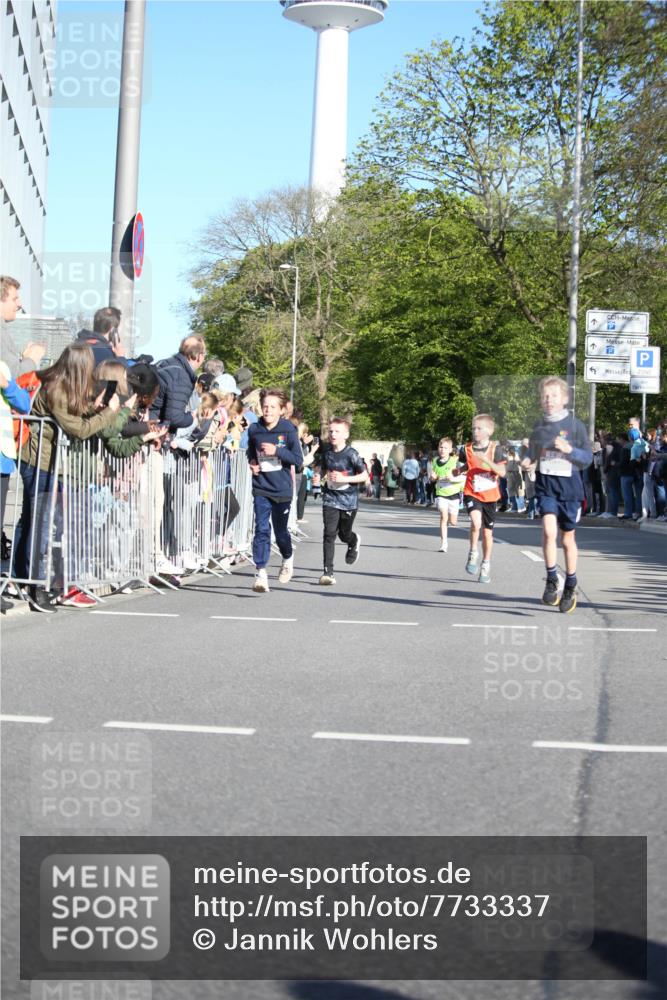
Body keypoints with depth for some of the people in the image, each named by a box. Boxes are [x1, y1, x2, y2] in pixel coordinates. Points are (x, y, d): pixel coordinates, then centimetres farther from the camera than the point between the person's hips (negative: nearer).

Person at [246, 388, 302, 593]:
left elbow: (298, 459, -10)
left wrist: (277, 450, -20)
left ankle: (288, 559, 42)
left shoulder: (288, 430, -8)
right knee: (262, 530, -9)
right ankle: (261, 573, -9)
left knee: (280, 531, 12)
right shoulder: (254, 430, 1)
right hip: (261, 489, 1)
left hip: (282, 489, -1)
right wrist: (252, 463, 1)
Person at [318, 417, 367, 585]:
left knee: (344, 535, 13)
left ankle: (354, 541, 52)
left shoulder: (351, 454, -14)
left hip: (349, 500, -2)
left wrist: (344, 479, -20)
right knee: (329, 533, -11)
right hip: (330, 498, 2)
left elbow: (364, 476, -11)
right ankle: (328, 572, -11)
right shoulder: (326, 450, 0)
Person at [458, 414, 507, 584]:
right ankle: (473, 554, -6)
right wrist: (460, 469, -6)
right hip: (472, 494, 0)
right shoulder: (467, 449, -2)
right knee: (476, 522, -27)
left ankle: (486, 565, 26)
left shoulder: (495, 449, -7)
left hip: (489, 495, 0)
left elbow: (502, 472, -16)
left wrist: (486, 459, -27)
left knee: (487, 532, 9)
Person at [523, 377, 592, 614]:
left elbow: (587, 459, -3)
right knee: (549, 531, -20)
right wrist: (529, 462, -3)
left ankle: (570, 587, 27)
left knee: (567, 538, 9)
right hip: (545, 485, 1)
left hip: (569, 486, -1)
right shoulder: (538, 428, 6)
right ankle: (551, 580, -4)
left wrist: (569, 449, -20)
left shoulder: (575, 425, -3)